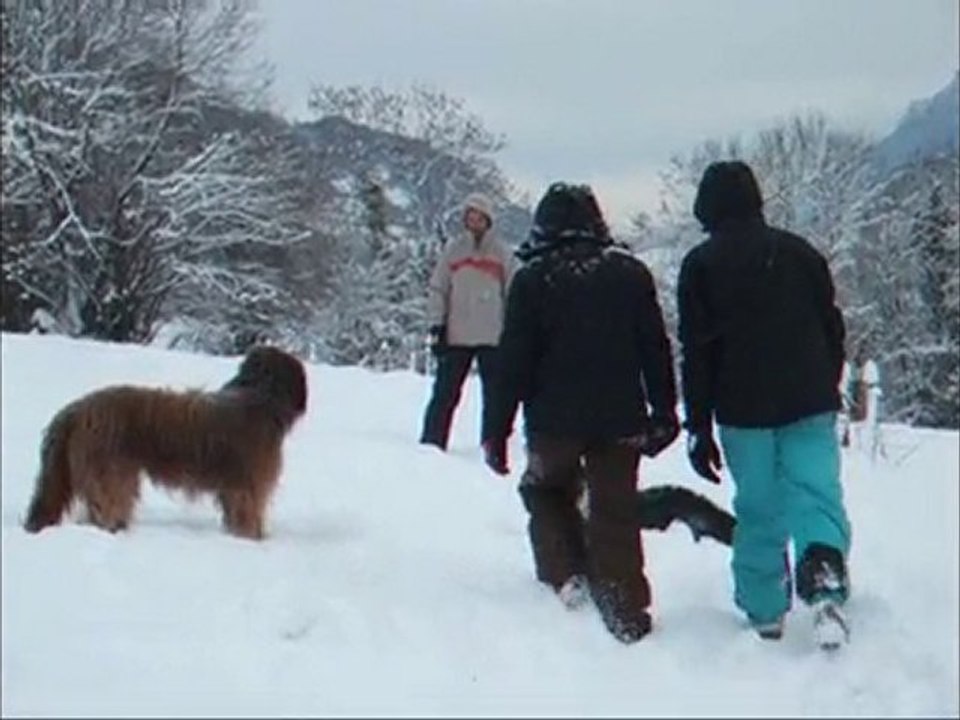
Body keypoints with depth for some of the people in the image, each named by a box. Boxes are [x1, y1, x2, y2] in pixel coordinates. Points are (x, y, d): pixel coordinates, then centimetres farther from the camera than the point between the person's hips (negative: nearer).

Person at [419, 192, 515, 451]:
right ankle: (431, 445, 8)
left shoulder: (502, 254, 5)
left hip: (492, 337, 0)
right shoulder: (452, 250, 6)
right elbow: (437, 289, 6)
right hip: (456, 336, 0)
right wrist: (436, 325, -2)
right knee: (445, 393, 2)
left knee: (494, 395, 3)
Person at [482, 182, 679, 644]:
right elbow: (656, 349, 6)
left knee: (546, 492, 22)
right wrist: (664, 414, 14)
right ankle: (626, 611, 2)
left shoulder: (533, 279, -6)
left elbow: (514, 360, -7)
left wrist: (497, 431, -1)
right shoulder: (630, 273, 4)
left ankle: (566, 577, 9)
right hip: (620, 420, 2)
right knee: (615, 512, 8)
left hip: (554, 420, -2)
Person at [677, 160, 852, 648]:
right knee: (816, 491, -2)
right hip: (810, 404, 2)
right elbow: (832, 328, 14)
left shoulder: (701, 265, 0)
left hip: (743, 410, -1)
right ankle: (825, 577, -28)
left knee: (757, 509, 7)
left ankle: (764, 612, 11)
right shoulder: (799, 251, 9)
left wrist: (698, 427, 2)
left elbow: (696, 351, -3)